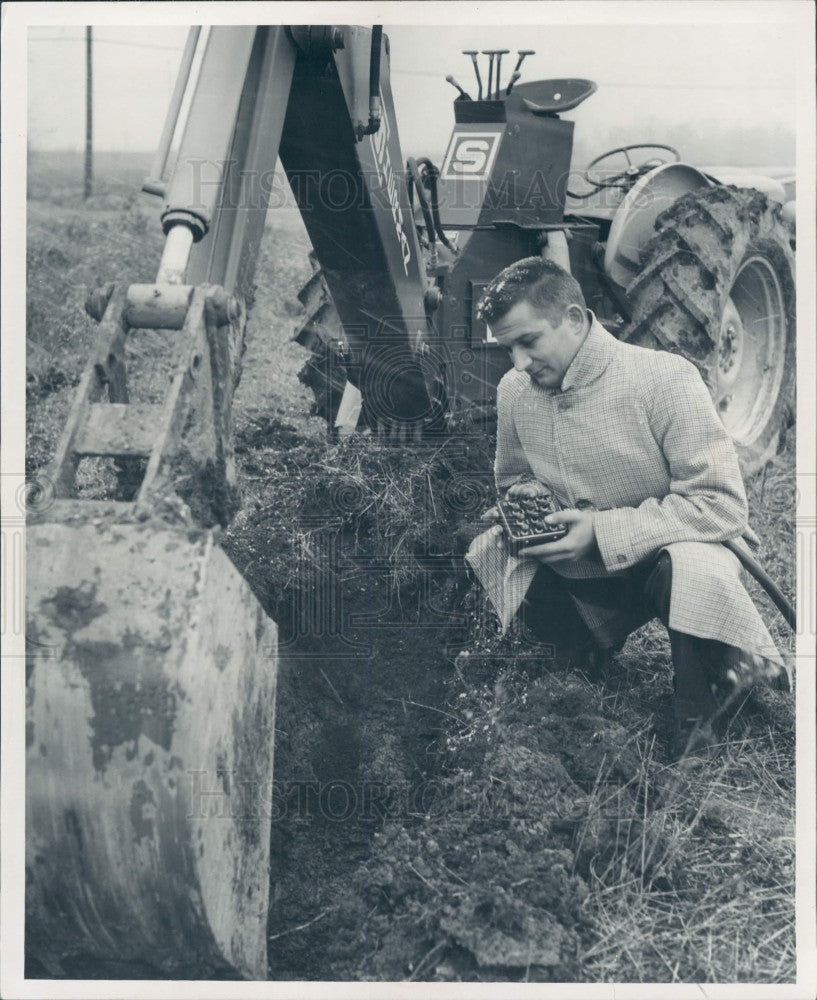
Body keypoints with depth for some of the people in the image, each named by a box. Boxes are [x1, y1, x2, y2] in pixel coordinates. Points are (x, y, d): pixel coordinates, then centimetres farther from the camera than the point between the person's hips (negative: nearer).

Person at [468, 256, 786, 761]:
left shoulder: (663, 378, -23)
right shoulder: (514, 389, -5)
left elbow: (724, 503, -26)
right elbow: (512, 478, 15)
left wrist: (604, 531, -29)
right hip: (578, 570, 6)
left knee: (693, 567, -40)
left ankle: (698, 737, -14)